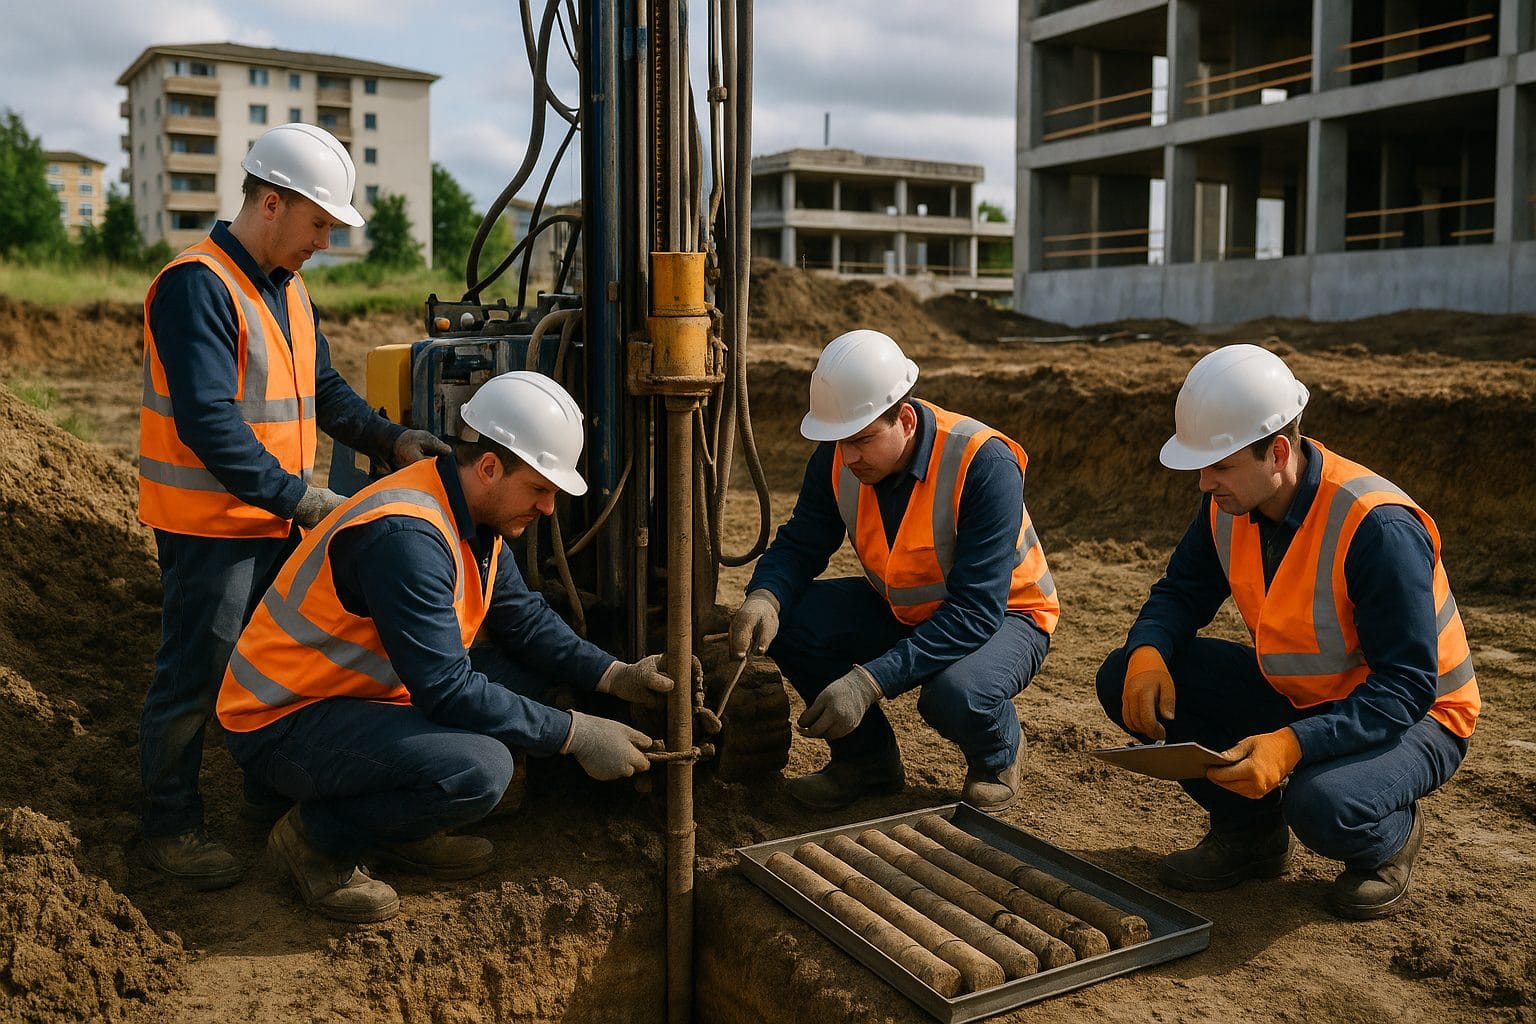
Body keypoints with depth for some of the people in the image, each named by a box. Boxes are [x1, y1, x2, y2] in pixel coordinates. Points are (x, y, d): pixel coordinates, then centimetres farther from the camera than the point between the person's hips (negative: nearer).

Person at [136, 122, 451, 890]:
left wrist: (390, 439, 1)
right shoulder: (197, 286, -19)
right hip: (210, 525, -9)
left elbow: (323, 390, 16)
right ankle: (170, 826, 18)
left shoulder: (288, 289, 11)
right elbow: (207, 421, -26)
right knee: (194, 676, 2)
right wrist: (298, 495, -25)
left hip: (275, 520, 9)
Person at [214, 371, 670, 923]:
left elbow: (524, 618, 10)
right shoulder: (405, 535, -29)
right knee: (480, 768, -30)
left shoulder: (475, 519, 1)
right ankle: (316, 837, -4)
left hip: (363, 693, 10)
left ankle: (395, 831, 10)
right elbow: (447, 691, -30)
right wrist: (575, 734, -24)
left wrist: (612, 674, -4)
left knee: (531, 671, 5)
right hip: (282, 724, -10)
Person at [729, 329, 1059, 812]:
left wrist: (870, 681, -42)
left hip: (1002, 615, -5)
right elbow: (798, 546, -6)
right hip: (899, 609, 5)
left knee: (955, 692, -38)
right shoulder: (837, 456, -15)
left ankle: (997, 756, 2)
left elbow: (975, 611, -35)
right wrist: (765, 597, -31)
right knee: (790, 621, -20)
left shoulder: (984, 464, -32)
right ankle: (867, 757, 4)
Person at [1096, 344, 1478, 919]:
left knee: (1322, 806, -39)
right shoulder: (1230, 506, -10)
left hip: (1409, 719, -6)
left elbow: (1406, 690, -30)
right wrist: (1147, 652, -22)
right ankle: (1250, 829, 8)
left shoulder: (1378, 527, -30)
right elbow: (1180, 593, 1)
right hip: (1292, 695, 7)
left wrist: (1293, 744, -43)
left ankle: (1390, 835, 2)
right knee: (1125, 681, -10)